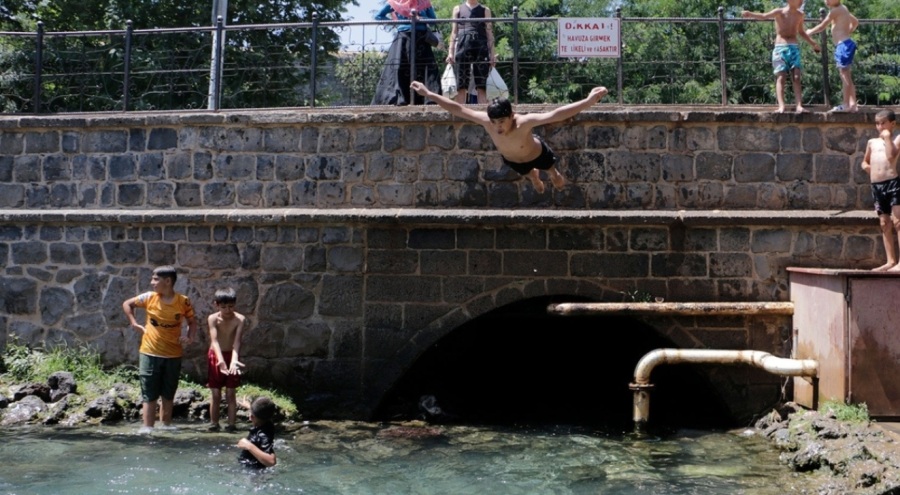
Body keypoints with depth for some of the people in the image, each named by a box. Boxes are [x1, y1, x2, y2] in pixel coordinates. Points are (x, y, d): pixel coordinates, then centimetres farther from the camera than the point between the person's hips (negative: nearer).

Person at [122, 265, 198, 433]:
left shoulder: (184, 302, -8)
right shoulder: (149, 298, -6)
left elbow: (192, 321, 5)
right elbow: (127, 304, 10)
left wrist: (190, 338, -12)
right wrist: (135, 324, 2)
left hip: (173, 355, 1)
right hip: (150, 353, -1)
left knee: (169, 394, 13)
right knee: (149, 394, 3)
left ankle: (166, 424, 26)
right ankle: (147, 427, 7)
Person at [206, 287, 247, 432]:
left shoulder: (239, 319, -15)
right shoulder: (213, 319, -15)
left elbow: (237, 342, -23)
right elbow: (215, 341, -26)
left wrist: (234, 360, -39)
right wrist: (220, 360, -41)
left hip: (231, 356, 0)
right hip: (215, 356, 0)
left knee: (230, 393, 2)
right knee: (215, 394, 5)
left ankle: (231, 424, 5)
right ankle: (213, 423, 14)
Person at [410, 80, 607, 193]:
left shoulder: (524, 122, -50)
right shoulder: (486, 121, -40)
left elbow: (556, 114, -60)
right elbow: (457, 109, -33)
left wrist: (588, 101, -69)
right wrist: (428, 94, -31)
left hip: (537, 153, -3)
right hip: (512, 160, 3)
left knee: (554, 176, 29)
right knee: (529, 174, 38)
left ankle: (554, 175, 66)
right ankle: (533, 176, 74)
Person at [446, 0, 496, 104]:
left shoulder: (485, 10, 15)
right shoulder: (458, 9, 16)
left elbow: (489, 33, 11)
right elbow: (454, 32, 13)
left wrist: (492, 53, 2)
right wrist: (451, 52, 4)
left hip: (481, 48, 0)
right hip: (463, 47, 0)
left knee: (481, 86, -5)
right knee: (461, 86, -3)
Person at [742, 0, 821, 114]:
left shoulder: (800, 15, 12)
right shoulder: (779, 12, -4)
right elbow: (764, 16, -22)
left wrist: (812, 43, 27)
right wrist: (750, 14, -41)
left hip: (794, 48, 4)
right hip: (780, 48, -4)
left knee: (796, 78, -5)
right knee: (781, 77, -12)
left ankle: (799, 106, -11)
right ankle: (781, 106, -21)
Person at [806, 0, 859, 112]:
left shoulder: (835, 10, -10)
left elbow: (822, 26, -7)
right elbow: (856, 22, 32)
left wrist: (810, 32, 10)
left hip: (843, 45, -10)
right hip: (845, 44, 10)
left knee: (845, 76, -9)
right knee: (847, 76, 10)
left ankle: (846, 105, -9)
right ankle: (852, 104, 11)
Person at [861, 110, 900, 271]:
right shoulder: (872, 142, 18)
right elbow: (865, 161, 30)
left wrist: (887, 137, -7)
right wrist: (866, 166, 7)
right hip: (876, 186, 6)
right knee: (885, 224, 9)